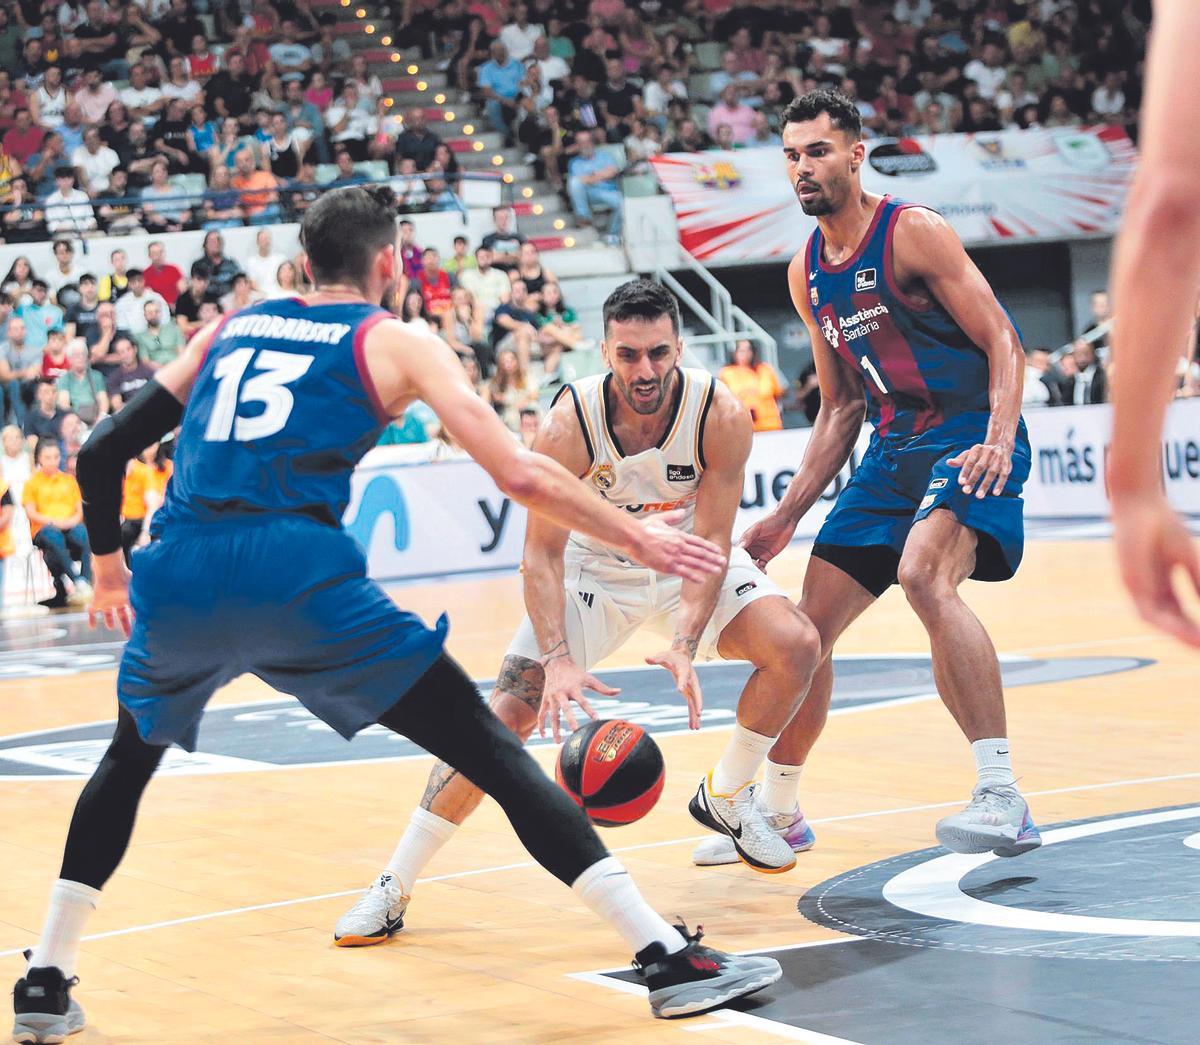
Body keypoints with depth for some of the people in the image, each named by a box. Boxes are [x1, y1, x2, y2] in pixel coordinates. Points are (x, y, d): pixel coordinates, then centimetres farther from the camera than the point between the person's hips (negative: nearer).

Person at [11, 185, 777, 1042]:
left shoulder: (229, 330, 26)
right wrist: (639, 540, 14)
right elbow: (521, 475, 4)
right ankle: (668, 956, -3)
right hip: (299, 576, -4)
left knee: (128, 759, 33)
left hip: (177, 580, 4)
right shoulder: (395, 342, 14)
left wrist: (109, 568, 40)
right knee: (493, 751, 3)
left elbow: (104, 453, 24)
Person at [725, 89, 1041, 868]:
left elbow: (1003, 344, -14)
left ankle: (1005, 799, -35)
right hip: (894, 451, 8)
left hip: (969, 435, -8)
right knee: (808, 625, 8)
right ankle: (777, 809, 29)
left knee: (924, 575, -34)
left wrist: (999, 439, -30)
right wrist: (788, 517, 15)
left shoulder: (912, 232, -11)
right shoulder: (807, 275, 10)